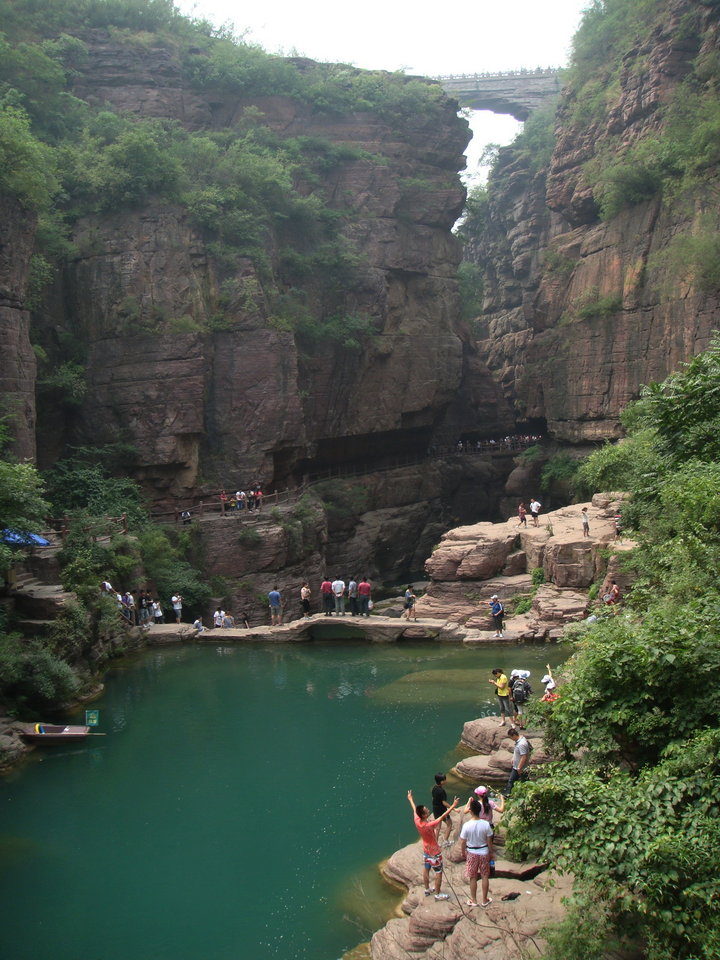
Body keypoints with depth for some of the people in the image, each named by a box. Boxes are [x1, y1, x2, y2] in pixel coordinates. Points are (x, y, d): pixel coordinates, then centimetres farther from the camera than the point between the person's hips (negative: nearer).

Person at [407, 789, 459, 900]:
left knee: (426, 870, 22)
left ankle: (427, 889, 39)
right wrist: (453, 806, -39)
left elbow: (414, 809, 2)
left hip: (426, 850, 8)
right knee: (438, 873, 8)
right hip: (434, 852, -8)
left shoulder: (417, 822, -17)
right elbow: (443, 816, -39)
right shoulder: (428, 825, -36)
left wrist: (410, 799, 21)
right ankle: (438, 894, 17)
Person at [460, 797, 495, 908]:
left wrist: (462, 852, 7)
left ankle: (473, 900, 26)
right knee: (485, 877, 16)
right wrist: (491, 852, 8)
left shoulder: (466, 825, -21)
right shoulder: (486, 824, -18)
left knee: (473, 878, 14)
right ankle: (484, 900, 26)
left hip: (471, 853, -1)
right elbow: (489, 841, -8)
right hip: (484, 853, 1)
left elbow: (462, 842, -11)